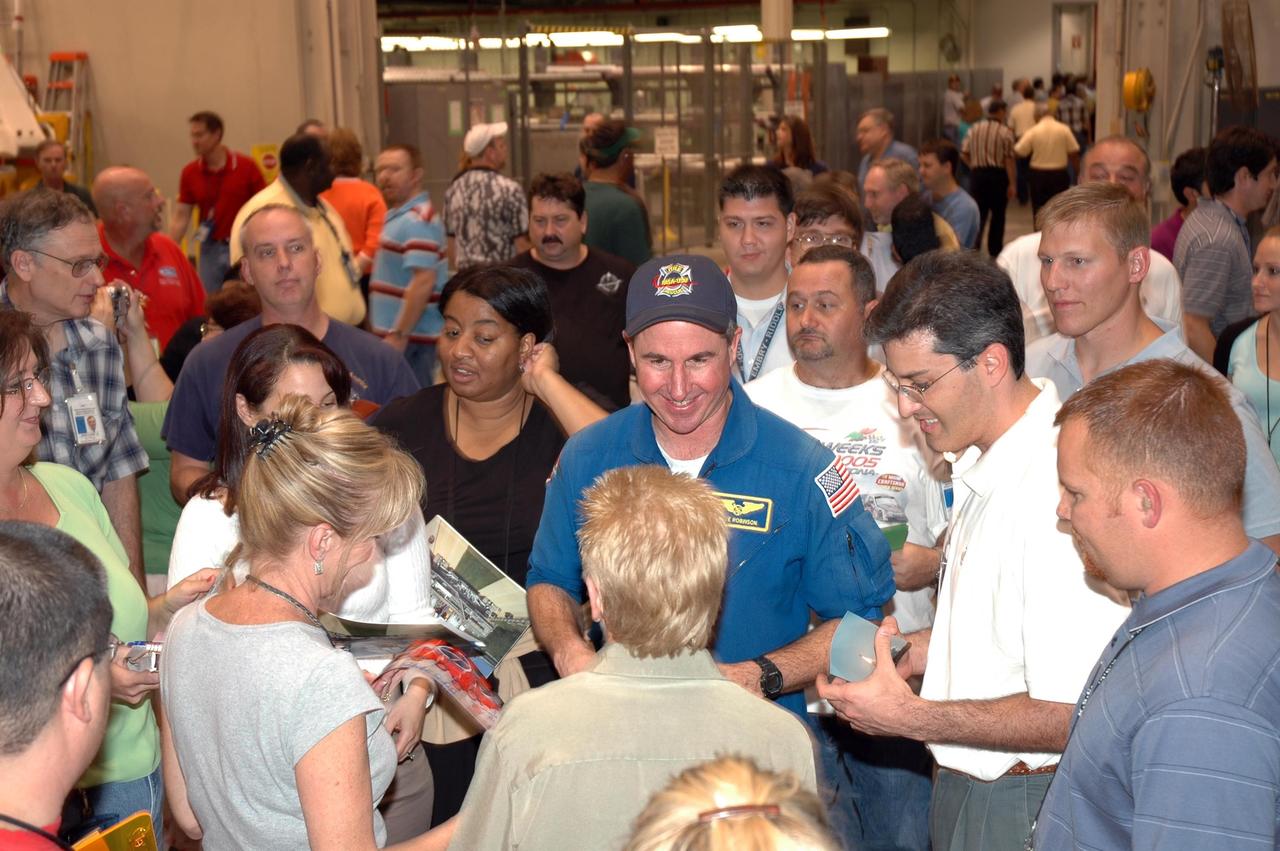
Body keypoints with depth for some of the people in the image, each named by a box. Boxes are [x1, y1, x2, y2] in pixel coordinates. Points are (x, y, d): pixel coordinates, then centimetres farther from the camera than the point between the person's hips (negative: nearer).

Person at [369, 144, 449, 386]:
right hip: (395, 332, 10)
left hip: (410, 337, -10)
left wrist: (399, 335, -23)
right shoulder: (398, 215, 16)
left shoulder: (417, 220, -15)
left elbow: (423, 282, -23)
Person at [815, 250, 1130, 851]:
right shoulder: (982, 467, 6)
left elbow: (1076, 714, -27)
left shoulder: (1059, 489, -26)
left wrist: (908, 717, -20)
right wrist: (919, 649, 2)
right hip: (964, 787, 9)